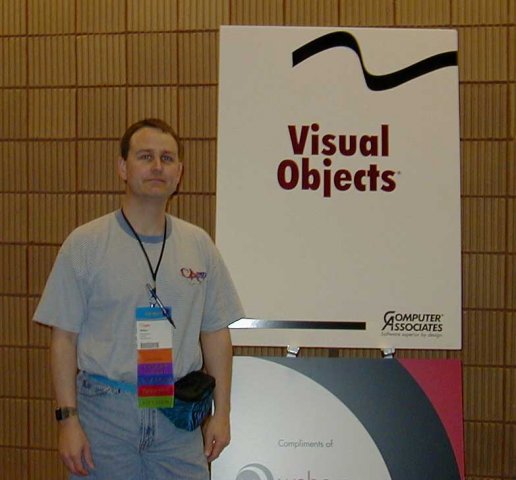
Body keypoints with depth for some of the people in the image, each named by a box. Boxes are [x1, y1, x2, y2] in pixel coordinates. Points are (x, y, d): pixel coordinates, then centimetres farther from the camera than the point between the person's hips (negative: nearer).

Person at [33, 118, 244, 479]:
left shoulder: (200, 245, 6)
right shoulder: (84, 244, -4)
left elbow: (216, 332, 10)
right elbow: (64, 337, -4)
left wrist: (221, 412, 6)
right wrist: (68, 419, -10)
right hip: (105, 409, -3)